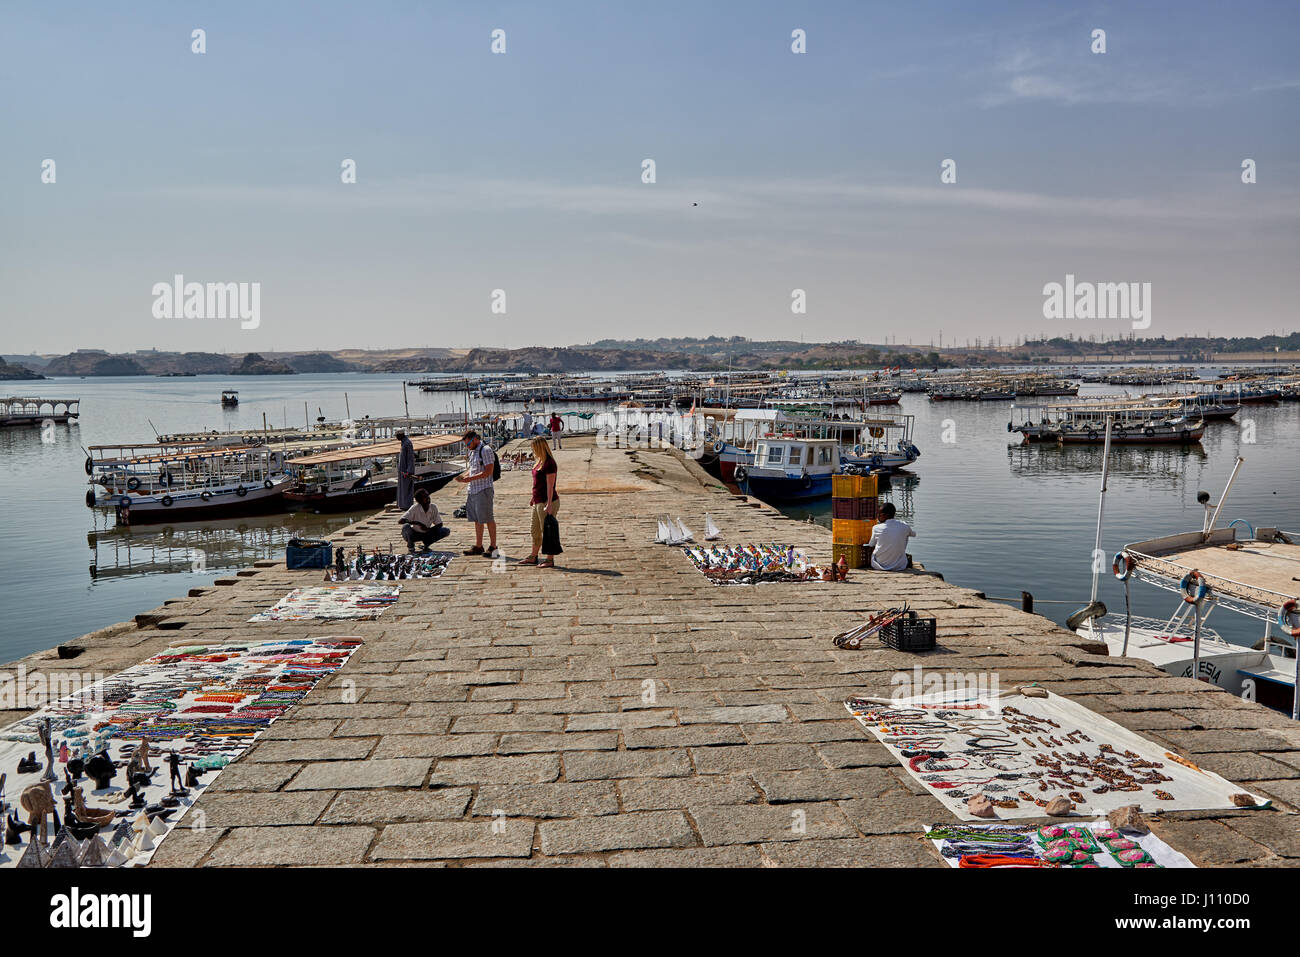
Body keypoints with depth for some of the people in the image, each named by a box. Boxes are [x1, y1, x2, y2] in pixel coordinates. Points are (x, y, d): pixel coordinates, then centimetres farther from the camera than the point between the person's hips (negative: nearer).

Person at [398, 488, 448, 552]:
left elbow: (439, 524, -6)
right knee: (406, 526, -36)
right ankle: (410, 544, -4)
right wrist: (417, 523, -41)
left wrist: (428, 529, -25)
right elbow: (400, 521, -31)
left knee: (446, 531, -17)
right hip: (414, 534, -3)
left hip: (426, 534, 3)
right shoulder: (414, 508, -24)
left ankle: (426, 543, 5)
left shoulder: (434, 507, -14)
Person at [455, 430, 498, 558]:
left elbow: (488, 472, -18)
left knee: (488, 519, -5)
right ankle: (478, 546, 20)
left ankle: (493, 547, 1)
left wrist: (471, 478, -21)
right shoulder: (472, 452, 17)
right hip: (473, 490, 9)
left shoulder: (486, 450, -12)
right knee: (477, 519, 13)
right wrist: (462, 476, 6)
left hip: (484, 489, -9)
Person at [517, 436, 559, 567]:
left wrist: (549, 505, -22)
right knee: (535, 531, 17)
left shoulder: (549, 463, -18)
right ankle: (533, 557, 28)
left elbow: (550, 486, -21)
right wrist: (534, 497, 25)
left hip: (547, 502, -10)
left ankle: (550, 560, 9)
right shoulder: (541, 461, 11)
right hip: (539, 501, 10)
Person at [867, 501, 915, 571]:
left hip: (879, 566, -1)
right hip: (899, 566, 1)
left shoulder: (876, 528, -14)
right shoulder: (904, 526, -8)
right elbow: (913, 534, 17)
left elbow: (871, 546, 2)